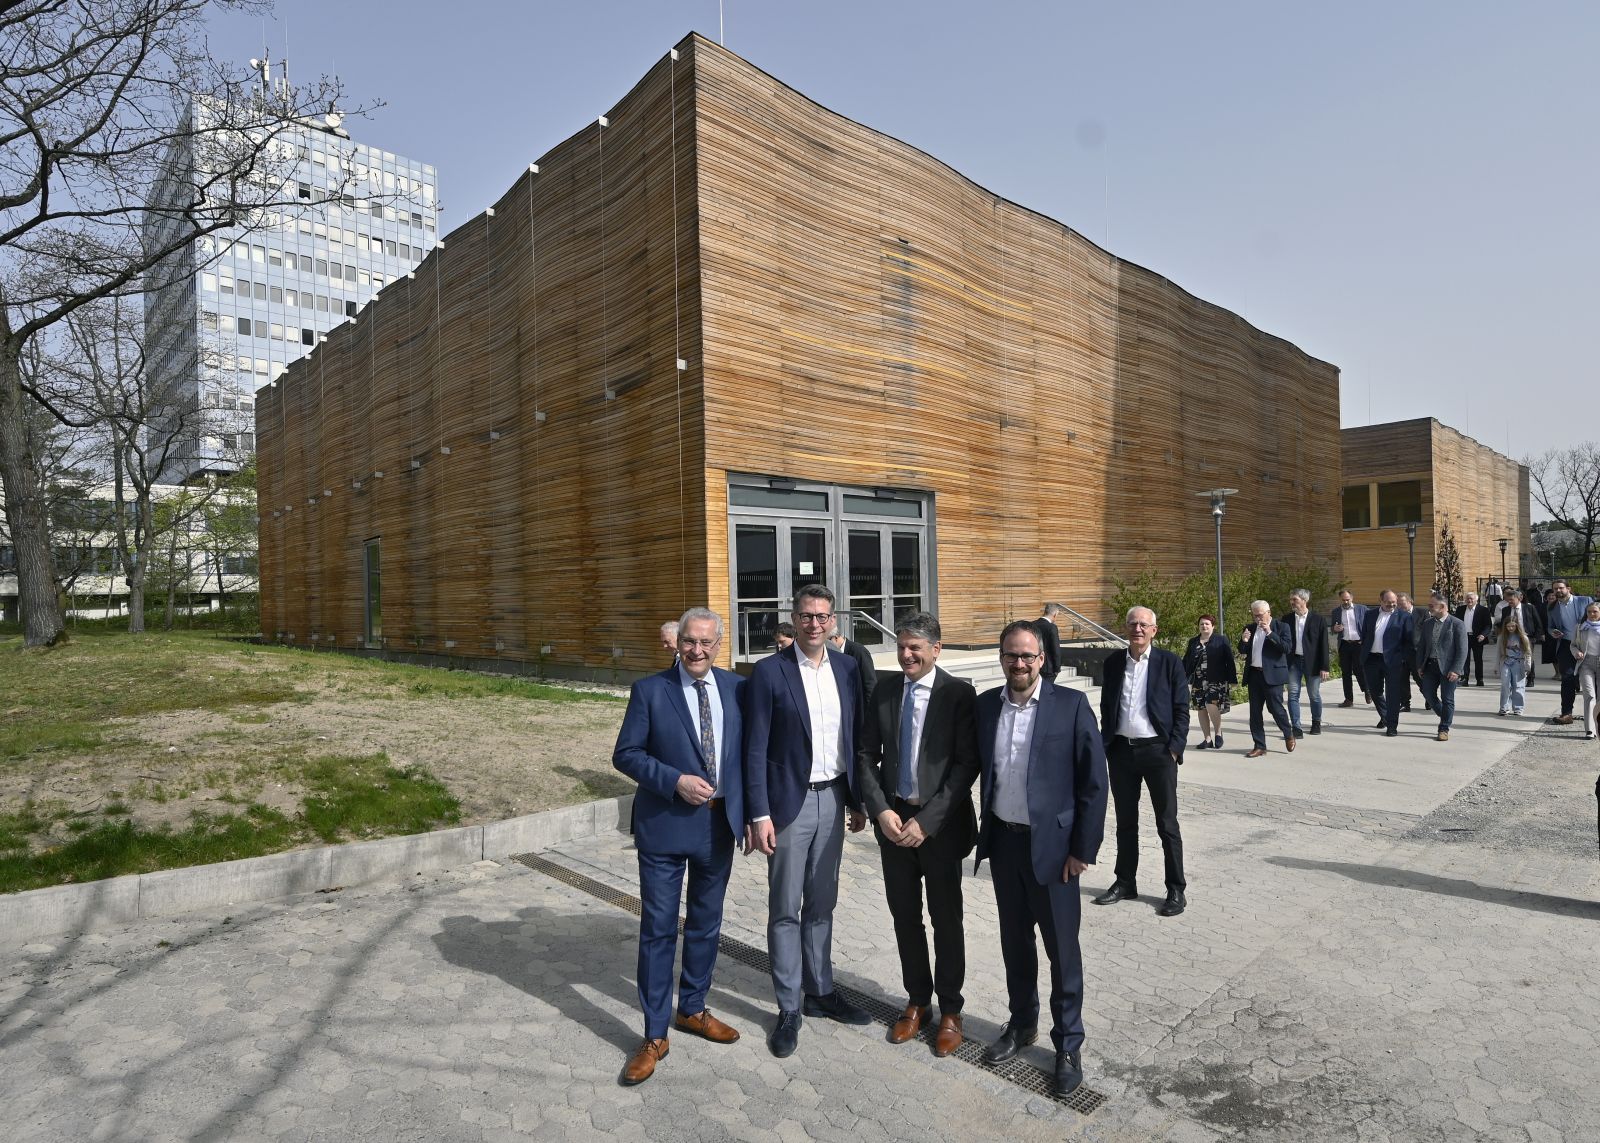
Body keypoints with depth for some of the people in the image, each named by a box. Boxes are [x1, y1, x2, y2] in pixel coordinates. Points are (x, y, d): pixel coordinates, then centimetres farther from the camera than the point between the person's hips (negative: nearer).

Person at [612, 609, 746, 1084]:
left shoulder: (736, 688, 1)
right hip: (665, 825, -3)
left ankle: (693, 1009, 38)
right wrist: (676, 782, -19)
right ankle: (655, 1036, 19)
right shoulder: (650, 690, -8)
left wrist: (751, 812, 2)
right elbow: (625, 754, -8)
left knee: (706, 924, 18)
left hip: (720, 823, 4)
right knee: (658, 930, 4)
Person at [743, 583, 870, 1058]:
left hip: (834, 799, 4)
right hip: (790, 802, -4)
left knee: (822, 904, 17)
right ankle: (789, 1008, 21)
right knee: (785, 909, 7)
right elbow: (755, 749, -10)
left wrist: (858, 799, 9)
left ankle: (820, 991, 32)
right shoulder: (769, 672, -10)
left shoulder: (847, 667, 3)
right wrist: (759, 815, -13)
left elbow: (856, 736, 9)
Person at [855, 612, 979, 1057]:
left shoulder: (959, 694, -10)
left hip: (940, 823, -3)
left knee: (946, 920, 11)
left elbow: (967, 765, -13)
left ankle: (950, 1011, 29)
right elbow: (866, 754, 4)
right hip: (893, 819, 4)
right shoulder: (884, 690, 2)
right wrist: (880, 810, -8)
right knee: (905, 917, 15)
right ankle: (917, 1002, 34)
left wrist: (927, 821, -17)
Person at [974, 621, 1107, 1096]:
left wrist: (1083, 849, -9)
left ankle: (1068, 1044, 28)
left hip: (1050, 844, -4)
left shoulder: (1071, 704, -11)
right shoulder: (985, 704, 1)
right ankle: (1021, 1022, 40)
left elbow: (1094, 782, -9)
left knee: (1062, 948, 9)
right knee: (1014, 940, 19)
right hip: (1002, 842, 4)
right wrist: (984, 830, 6)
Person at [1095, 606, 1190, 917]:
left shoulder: (1169, 662, -4)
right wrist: (1106, 744, 5)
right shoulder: (1114, 661, 5)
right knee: (1125, 821, 14)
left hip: (1158, 750, -3)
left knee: (1167, 824, 5)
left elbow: (1181, 710, -3)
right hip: (1121, 750, 4)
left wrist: (1174, 749, -10)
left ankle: (1176, 890, 17)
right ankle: (1125, 882, 27)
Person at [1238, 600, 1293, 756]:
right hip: (1254, 674, 5)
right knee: (1255, 711, 6)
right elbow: (1242, 651, 13)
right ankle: (1259, 746, 14)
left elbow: (1286, 648, -15)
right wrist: (1243, 641, -8)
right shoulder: (1250, 628, 11)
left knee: (1275, 708, -2)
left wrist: (1270, 633, -22)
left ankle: (1289, 735, 26)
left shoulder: (1281, 628, -3)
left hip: (1272, 675, -5)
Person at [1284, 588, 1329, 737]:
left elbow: (1323, 645, -4)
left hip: (1312, 662, -2)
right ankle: (1296, 727, 2)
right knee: (1293, 695, -2)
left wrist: (1324, 667, -8)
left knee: (1314, 695, 10)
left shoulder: (1317, 620, -4)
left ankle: (1316, 723, 30)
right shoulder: (1287, 620, 4)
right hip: (1293, 661, 2)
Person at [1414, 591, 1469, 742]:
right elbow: (1421, 646, 14)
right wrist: (1420, 666, 6)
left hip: (1448, 667, -5)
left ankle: (1444, 729, 12)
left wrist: (1456, 670, -17)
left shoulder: (1457, 624, -7)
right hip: (1430, 666, 5)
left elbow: (1462, 650, -10)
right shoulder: (1427, 623, 9)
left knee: (1447, 699, 1)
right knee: (1428, 695, 4)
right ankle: (1446, 717, 29)